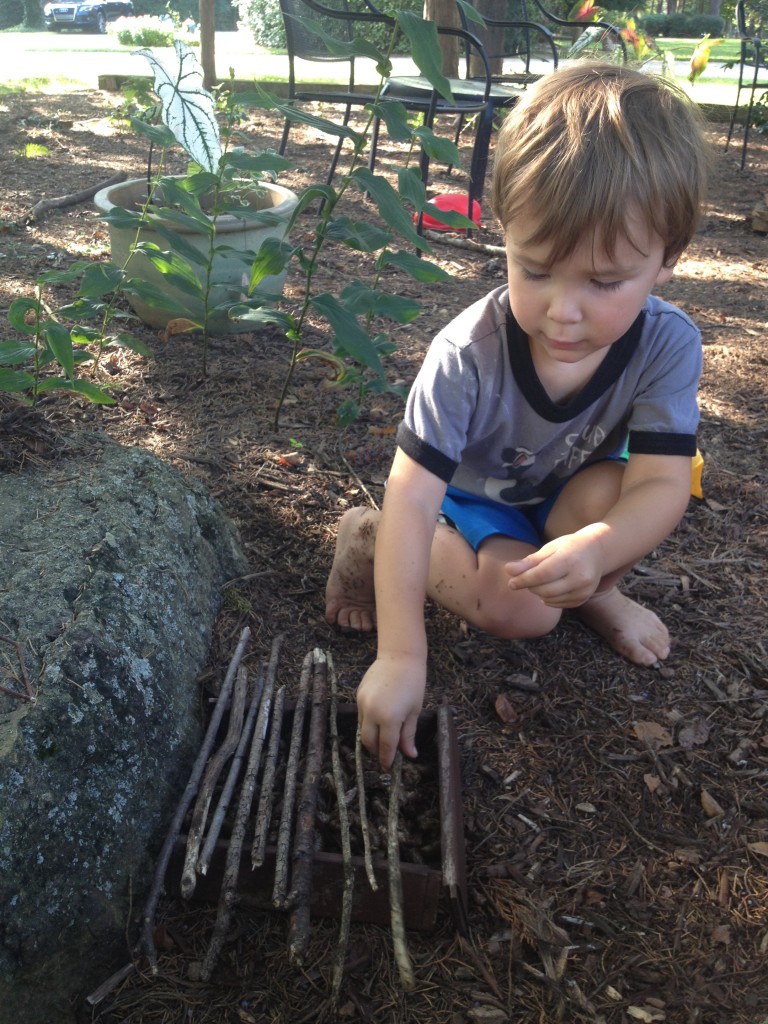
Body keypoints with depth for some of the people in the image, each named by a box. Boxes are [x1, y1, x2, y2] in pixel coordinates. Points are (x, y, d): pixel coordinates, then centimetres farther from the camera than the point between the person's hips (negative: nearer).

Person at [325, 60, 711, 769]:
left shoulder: (667, 345, -27)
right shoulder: (468, 355, -35)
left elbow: (662, 485, -30)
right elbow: (412, 498, -37)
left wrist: (594, 552, -54)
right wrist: (401, 656, -42)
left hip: (567, 494, 2)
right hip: (471, 497, -2)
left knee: (611, 492, -31)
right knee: (519, 612, -24)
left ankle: (597, 597, 2)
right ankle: (370, 539, -2)